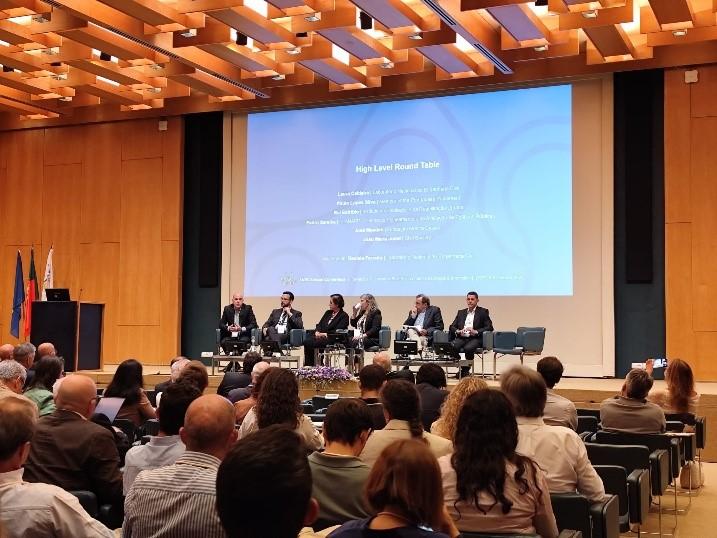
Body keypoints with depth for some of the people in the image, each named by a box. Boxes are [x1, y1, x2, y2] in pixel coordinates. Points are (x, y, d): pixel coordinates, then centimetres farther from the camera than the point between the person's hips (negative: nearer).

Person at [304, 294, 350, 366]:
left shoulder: (344, 316, -1)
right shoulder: (328, 313, 22)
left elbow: (338, 331, -11)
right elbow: (319, 324, 17)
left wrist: (326, 334, -16)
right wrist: (317, 332, -4)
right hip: (320, 336, 7)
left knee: (309, 342, -28)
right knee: (306, 340, -24)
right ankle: (308, 365, -20)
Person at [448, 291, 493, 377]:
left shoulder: (483, 312, 11)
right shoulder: (461, 312, 24)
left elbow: (489, 327, -1)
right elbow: (452, 326, 16)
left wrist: (476, 332, -16)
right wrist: (458, 331, -8)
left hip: (475, 338, -3)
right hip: (461, 338, 3)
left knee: (468, 348, -36)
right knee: (452, 346, -29)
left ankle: (466, 370, -13)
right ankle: (460, 368, -10)